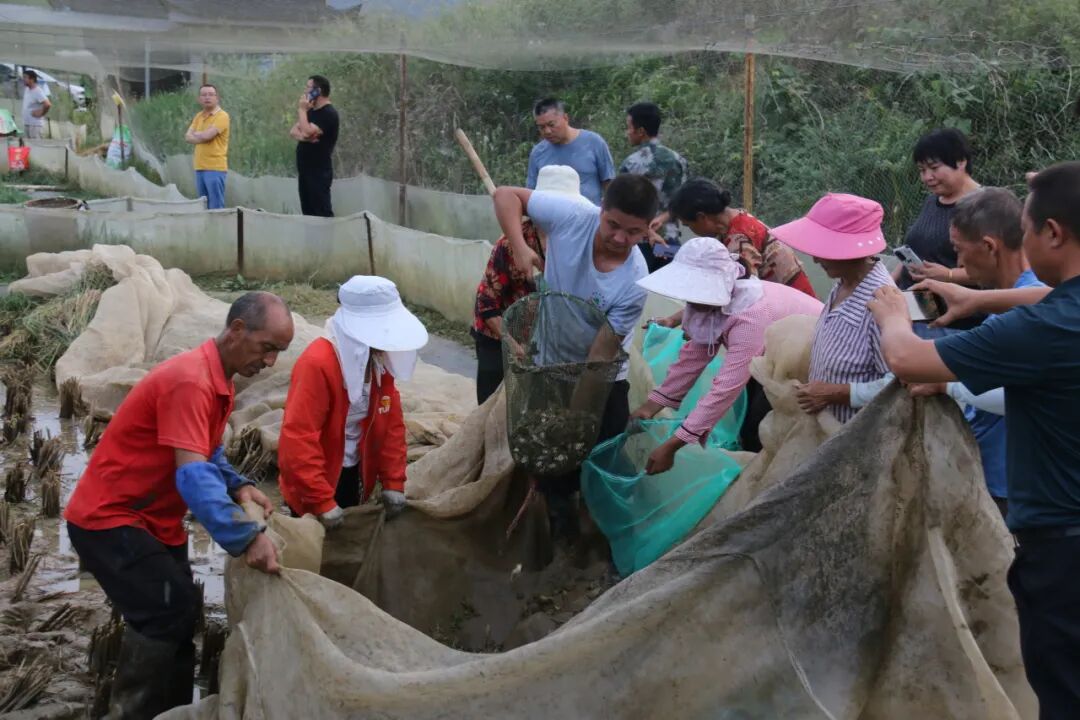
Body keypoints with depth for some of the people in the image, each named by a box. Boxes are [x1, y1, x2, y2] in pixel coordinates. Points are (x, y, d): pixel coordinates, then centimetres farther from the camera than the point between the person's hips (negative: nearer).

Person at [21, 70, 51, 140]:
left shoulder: (38, 91, -19)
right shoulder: (26, 89, 9)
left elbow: (48, 104, -29)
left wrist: (41, 114, -16)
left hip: (35, 124, -9)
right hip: (26, 123, 9)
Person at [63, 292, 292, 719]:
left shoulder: (220, 380, 6)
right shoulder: (190, 382, -27)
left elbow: (208, 454, 16)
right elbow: (192, 475, -35)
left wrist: (238, 487, -3)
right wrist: (244, 537, -42)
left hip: (154, 522, 10)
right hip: (110, 520, -10)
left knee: (175, 617, 8)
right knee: (168, 618, -15)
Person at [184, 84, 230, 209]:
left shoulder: (222, 116, -8)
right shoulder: (198, 116, 15)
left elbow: (206, 135, -18)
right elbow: (187, 137, 6)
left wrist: (196, 134, 2)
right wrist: (202, 137, -10)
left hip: (215, 168, -7)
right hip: (199, 168, 7)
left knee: (216, 208, -8)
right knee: (204, 208, 11)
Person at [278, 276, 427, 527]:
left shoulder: (379, 361, -4)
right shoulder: (317, 364, -28)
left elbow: (392, 423, 4)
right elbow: (297, 439, -30)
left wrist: (393, 483, -1)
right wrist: (322, 502, -27)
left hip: (354, 474, 7)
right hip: (313, 483, -7)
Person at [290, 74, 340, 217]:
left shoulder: (329, 113, -12)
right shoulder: (311, 112, 17)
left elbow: (306, 132, -23)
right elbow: (293, 132, 10)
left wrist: (302, 110, -11)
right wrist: (302, 136, -12)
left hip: (319, 172, -9)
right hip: (305, 170, 9)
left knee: (322, 213, -11)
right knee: (308, 212, 10)